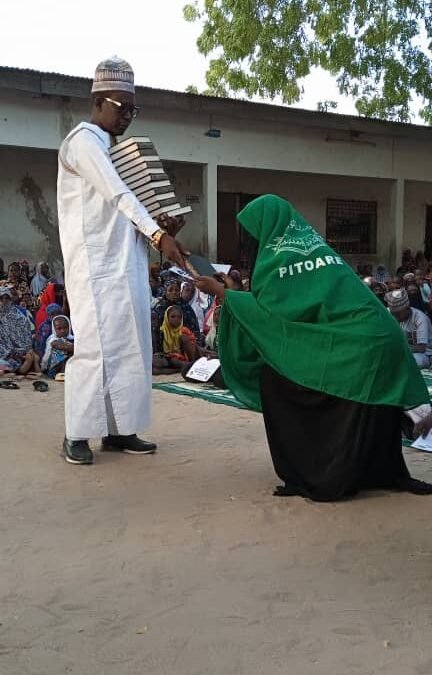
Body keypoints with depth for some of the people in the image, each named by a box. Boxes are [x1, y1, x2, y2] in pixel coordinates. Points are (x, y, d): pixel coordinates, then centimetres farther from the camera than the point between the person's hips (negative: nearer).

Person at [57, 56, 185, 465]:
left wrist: (163, 224, 5)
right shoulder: (83, 139, -6)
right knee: (95, 346, -9)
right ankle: (76, 435, 0)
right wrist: (158, 234, -29)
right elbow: (117, 195, -20)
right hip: (95, 266, -9)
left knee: (129, 346, 6)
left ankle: (119, 429, 12)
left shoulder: (110, 148, 21)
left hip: (125, 264, 9)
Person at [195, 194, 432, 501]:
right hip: (375, 337, 8)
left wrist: (220, 291, 4)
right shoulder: (311, 241, 22)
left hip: (349, 342, -8)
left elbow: (267, 309, -6)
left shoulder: (279, 252, -3)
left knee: (274, 380, 5)